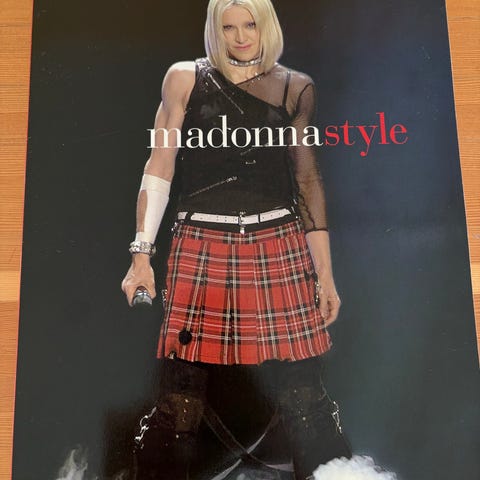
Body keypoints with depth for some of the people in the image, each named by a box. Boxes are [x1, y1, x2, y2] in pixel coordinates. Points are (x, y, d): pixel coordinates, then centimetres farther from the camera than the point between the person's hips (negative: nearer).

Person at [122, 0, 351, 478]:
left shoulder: (296, 88, 11)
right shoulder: (185, 78, 8)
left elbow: (307, 179, 12)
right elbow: (159, 170, 5)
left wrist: (324, 272, 8)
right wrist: (142, 254, -4)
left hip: (279, 251, 1)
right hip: (200, 251, 0)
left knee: (302, 394, 0)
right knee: (179, 402, 2)